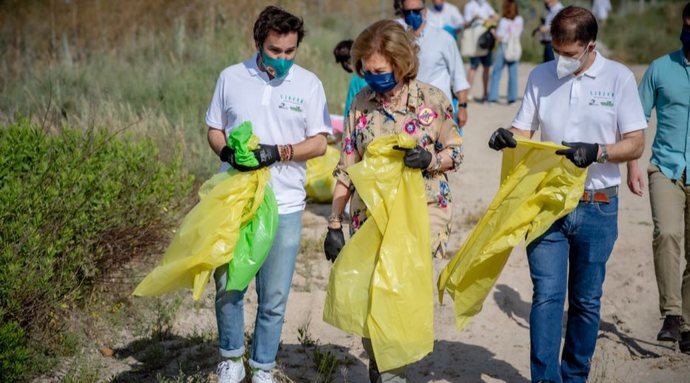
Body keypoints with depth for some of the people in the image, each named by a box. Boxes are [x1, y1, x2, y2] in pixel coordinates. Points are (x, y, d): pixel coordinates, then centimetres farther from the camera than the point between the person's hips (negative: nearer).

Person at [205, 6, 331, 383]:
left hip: (283, 205, -1)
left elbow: (319, 142, 1)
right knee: (226, 285, 6)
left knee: (274, 296, 4)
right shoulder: (231, 78, 4)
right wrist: (226, 151, -10)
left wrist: (278, 152, -15)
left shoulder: (308, 83, 2)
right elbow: (214, 129, 12)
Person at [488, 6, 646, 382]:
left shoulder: (618, 77, -2)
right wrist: (506, 137, -14)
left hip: (597, 207, -1)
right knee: (546, 295, -7)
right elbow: (523, 131, 9)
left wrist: (596, 151, -21)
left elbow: (635, 143, -3)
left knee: (586, 301, 9)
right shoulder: (540, 76, 6)